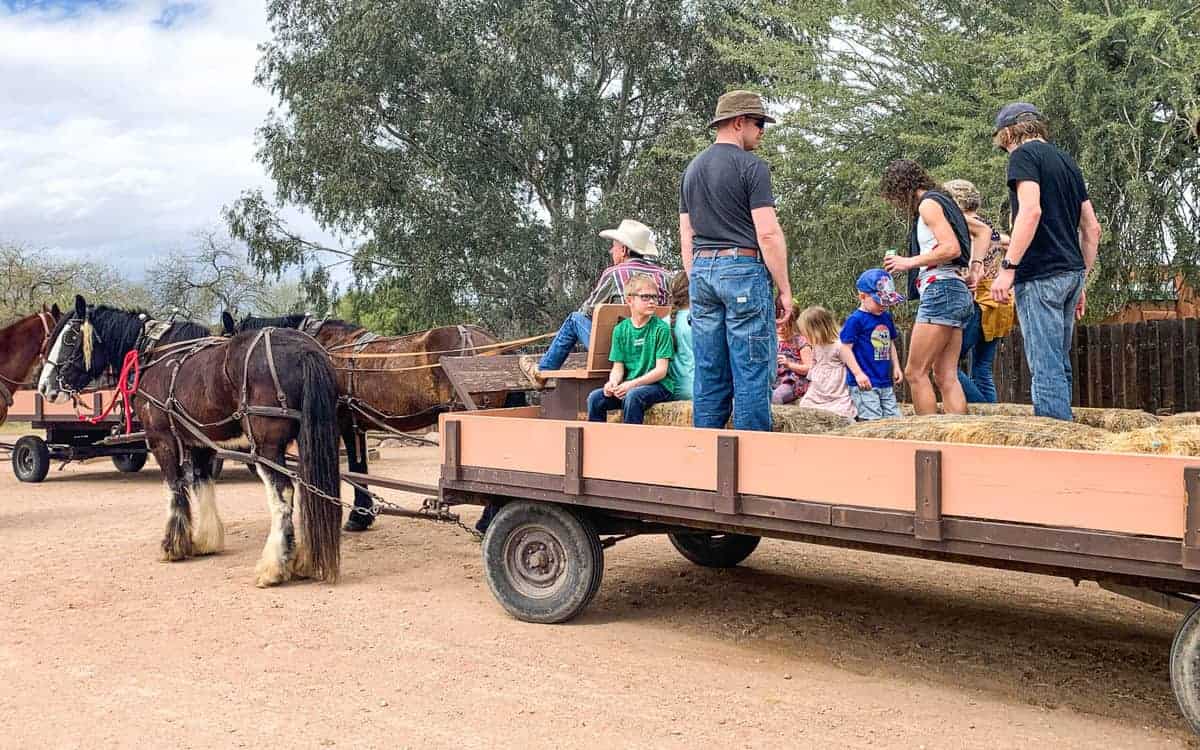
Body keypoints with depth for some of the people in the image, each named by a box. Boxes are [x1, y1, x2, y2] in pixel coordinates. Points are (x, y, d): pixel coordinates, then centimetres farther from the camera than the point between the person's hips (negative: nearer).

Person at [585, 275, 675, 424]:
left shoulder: (661, 328, -4)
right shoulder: (620, 329, 9)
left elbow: (661, 370, -9)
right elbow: (618, 367, 8)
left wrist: (632, 384, -19)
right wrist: (613, 382, -15)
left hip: (658, 385, -4)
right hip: (628, 386, 4)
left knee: (632, 396, -34)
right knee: (595, 397, -16)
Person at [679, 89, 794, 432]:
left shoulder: (692, 168, 16)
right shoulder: (750, 165, -6)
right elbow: (768, 233, -12)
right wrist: (784, 288, -6)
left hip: (702, 271, 7)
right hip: (743, 268, -7)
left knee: (709, 375, 9)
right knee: (752, 376, -4)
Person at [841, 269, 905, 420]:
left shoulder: (887, 317, 13)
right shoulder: (855, 319, -10)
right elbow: (846, 348, -11)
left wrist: (896, 367, 16)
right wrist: (858, 373, -17)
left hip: (886, 382, 8)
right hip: (865, 383, -8)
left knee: (894, 417, 8)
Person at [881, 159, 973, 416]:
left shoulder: (928, 204, -4)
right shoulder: (943, 203, 24)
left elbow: (951, 248, -16)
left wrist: (909, 262, -10)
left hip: (941, 289, -10)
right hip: (958, 292, 10)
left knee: (915, 373, -10)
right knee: (946, 377, 3)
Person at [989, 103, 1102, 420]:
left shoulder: (1024, 154, -2)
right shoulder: (1067, 161, 22)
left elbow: (1031, 210, -18)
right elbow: (1092, 228, 20)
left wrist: (1008, 267, -19)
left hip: (1041, 275, -8)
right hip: (1071, 273, 8)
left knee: (1046, 367, -10)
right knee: (1059, 365, 13)